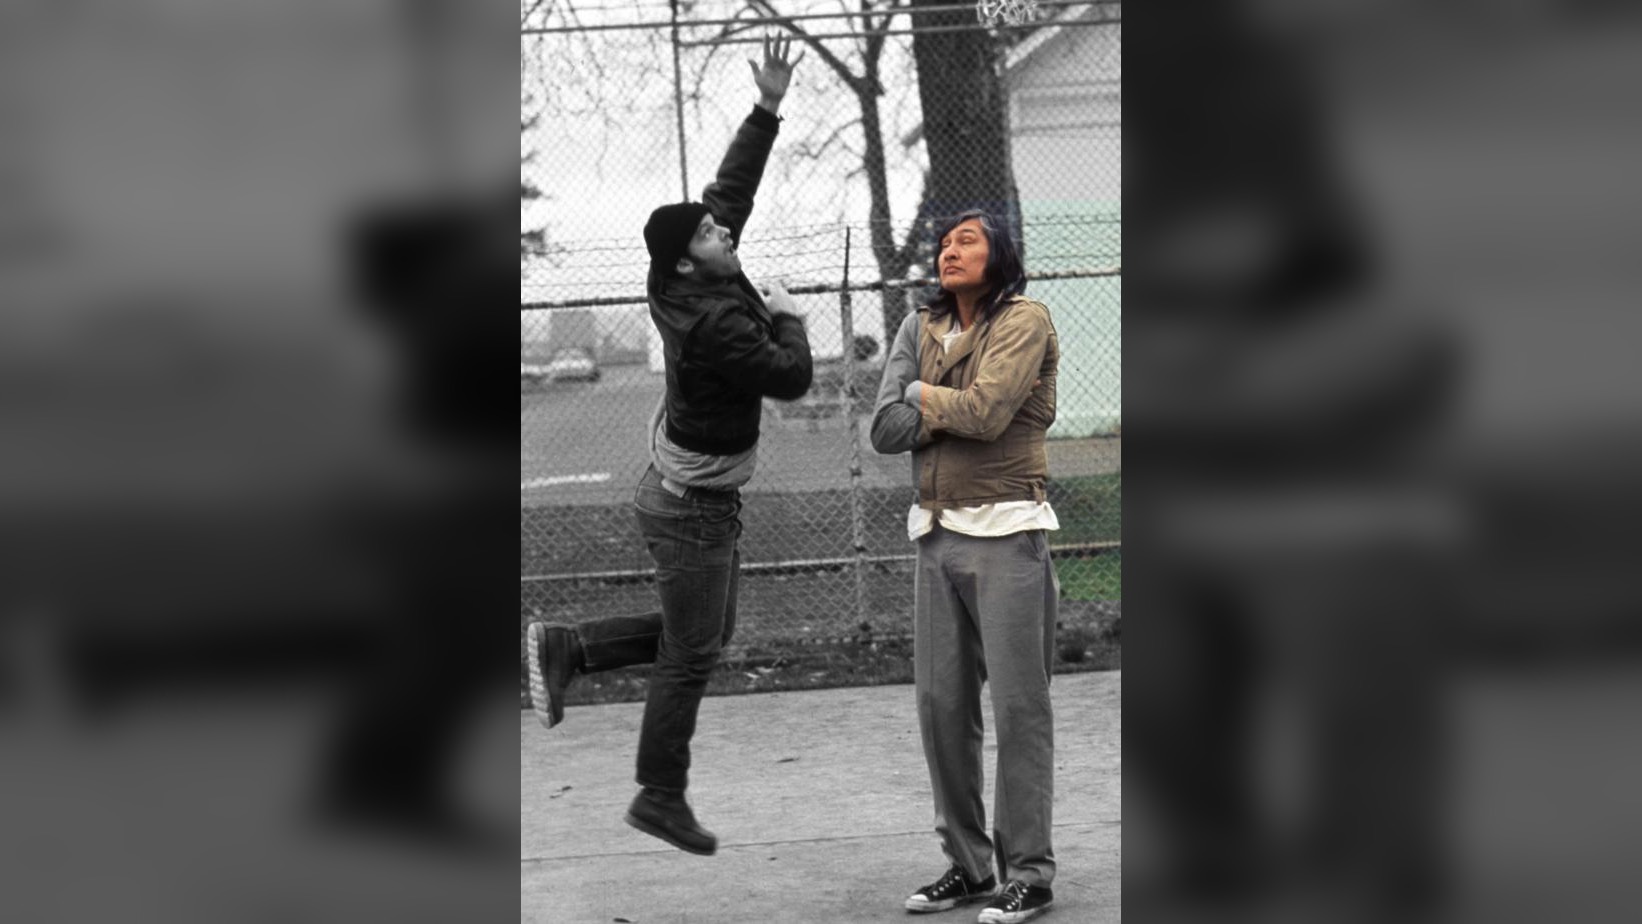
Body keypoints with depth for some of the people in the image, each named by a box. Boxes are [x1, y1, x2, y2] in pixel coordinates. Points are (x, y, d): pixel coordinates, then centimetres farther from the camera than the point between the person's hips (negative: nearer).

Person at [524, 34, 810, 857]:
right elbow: (791, 379, -21)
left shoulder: (689, 279, -4)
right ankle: (660, 797, 12)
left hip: (696, 493, 9)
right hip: (691, 508, -9)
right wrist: (787, 320, -4)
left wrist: (768, 108, 0)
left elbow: (731, 186, 4)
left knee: (707, 634, 20)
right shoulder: (716, 321, -29)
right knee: (689, 655, 1)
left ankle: (566, 648, 19)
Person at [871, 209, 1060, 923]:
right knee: (941, 703, 7)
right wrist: (956, 407, -9)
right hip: (937, 536, 6)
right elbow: (886, 430, 3)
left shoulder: (1025, 321, -4)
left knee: (1018, 704, -5)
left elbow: (987, 411, -18)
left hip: (1007, 537, -6)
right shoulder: (921, 329, 13)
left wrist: (921, 394, -1)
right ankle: (968, 865, 17)